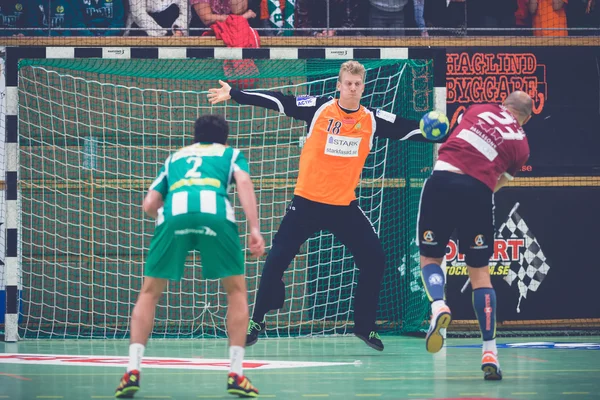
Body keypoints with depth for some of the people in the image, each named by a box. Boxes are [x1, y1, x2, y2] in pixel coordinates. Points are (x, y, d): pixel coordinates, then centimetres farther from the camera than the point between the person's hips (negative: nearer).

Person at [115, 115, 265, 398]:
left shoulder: (175, 158, 38)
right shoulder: (230, 154, 32)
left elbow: (149, 204, 27)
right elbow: (244, 184, 10)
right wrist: (255, 229, 0)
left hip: (173, 213, 1)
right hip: (215, 213, -1)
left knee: (149, 293, 16)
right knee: (236, 290, 17)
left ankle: (133, 371, 2)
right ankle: (236, 375, 8)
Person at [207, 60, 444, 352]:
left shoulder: (373, 120, -1)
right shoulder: (318, 109, -7)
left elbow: (409, 129, 2)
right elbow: (277, 101, -6)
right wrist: (234, 94, -7)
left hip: (345, 206, 2)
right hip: (307, 202, -2)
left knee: (374, 260, -5)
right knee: (277, 260, -6)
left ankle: (365, 326, 12)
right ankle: (256, 321, 11)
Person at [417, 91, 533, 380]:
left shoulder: (480, 110, 16)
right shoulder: (521, 146, 13)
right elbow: (499, 183, 14)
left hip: (442, 180, 0)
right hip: (478, 190, 0)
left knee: (430, 258, 15)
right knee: (479, 271, 11)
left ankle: (438, 305, -18)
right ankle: (489, 353, 6)